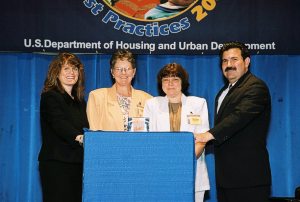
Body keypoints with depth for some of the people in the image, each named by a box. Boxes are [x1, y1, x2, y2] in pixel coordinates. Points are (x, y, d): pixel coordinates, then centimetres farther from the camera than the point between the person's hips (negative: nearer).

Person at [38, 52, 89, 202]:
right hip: (57, 163, -6)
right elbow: (59, 123, -21)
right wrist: (79, 137, -37)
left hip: (77, 163, 6)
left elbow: (86, 127, 15)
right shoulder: (50, 96, -4)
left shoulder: (79, 100, 19)